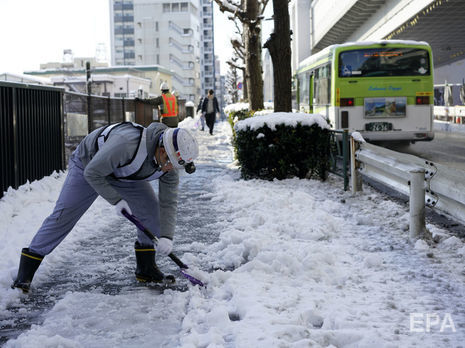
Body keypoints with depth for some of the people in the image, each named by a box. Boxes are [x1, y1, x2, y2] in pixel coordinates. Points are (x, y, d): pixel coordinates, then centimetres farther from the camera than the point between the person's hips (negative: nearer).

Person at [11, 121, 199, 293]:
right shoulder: (127, 143, -45)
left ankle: (146, 268, 7)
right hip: (88, 164, -6)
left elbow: (169, 202, -14)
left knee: (151, 208, -8)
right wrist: (116, 200, -30)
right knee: (63, 216, -10)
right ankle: (25, 273, -2)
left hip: (126, 175, 6)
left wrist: (166, 236, -24)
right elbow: (92, 173, -32)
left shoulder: (170, 161, -22)